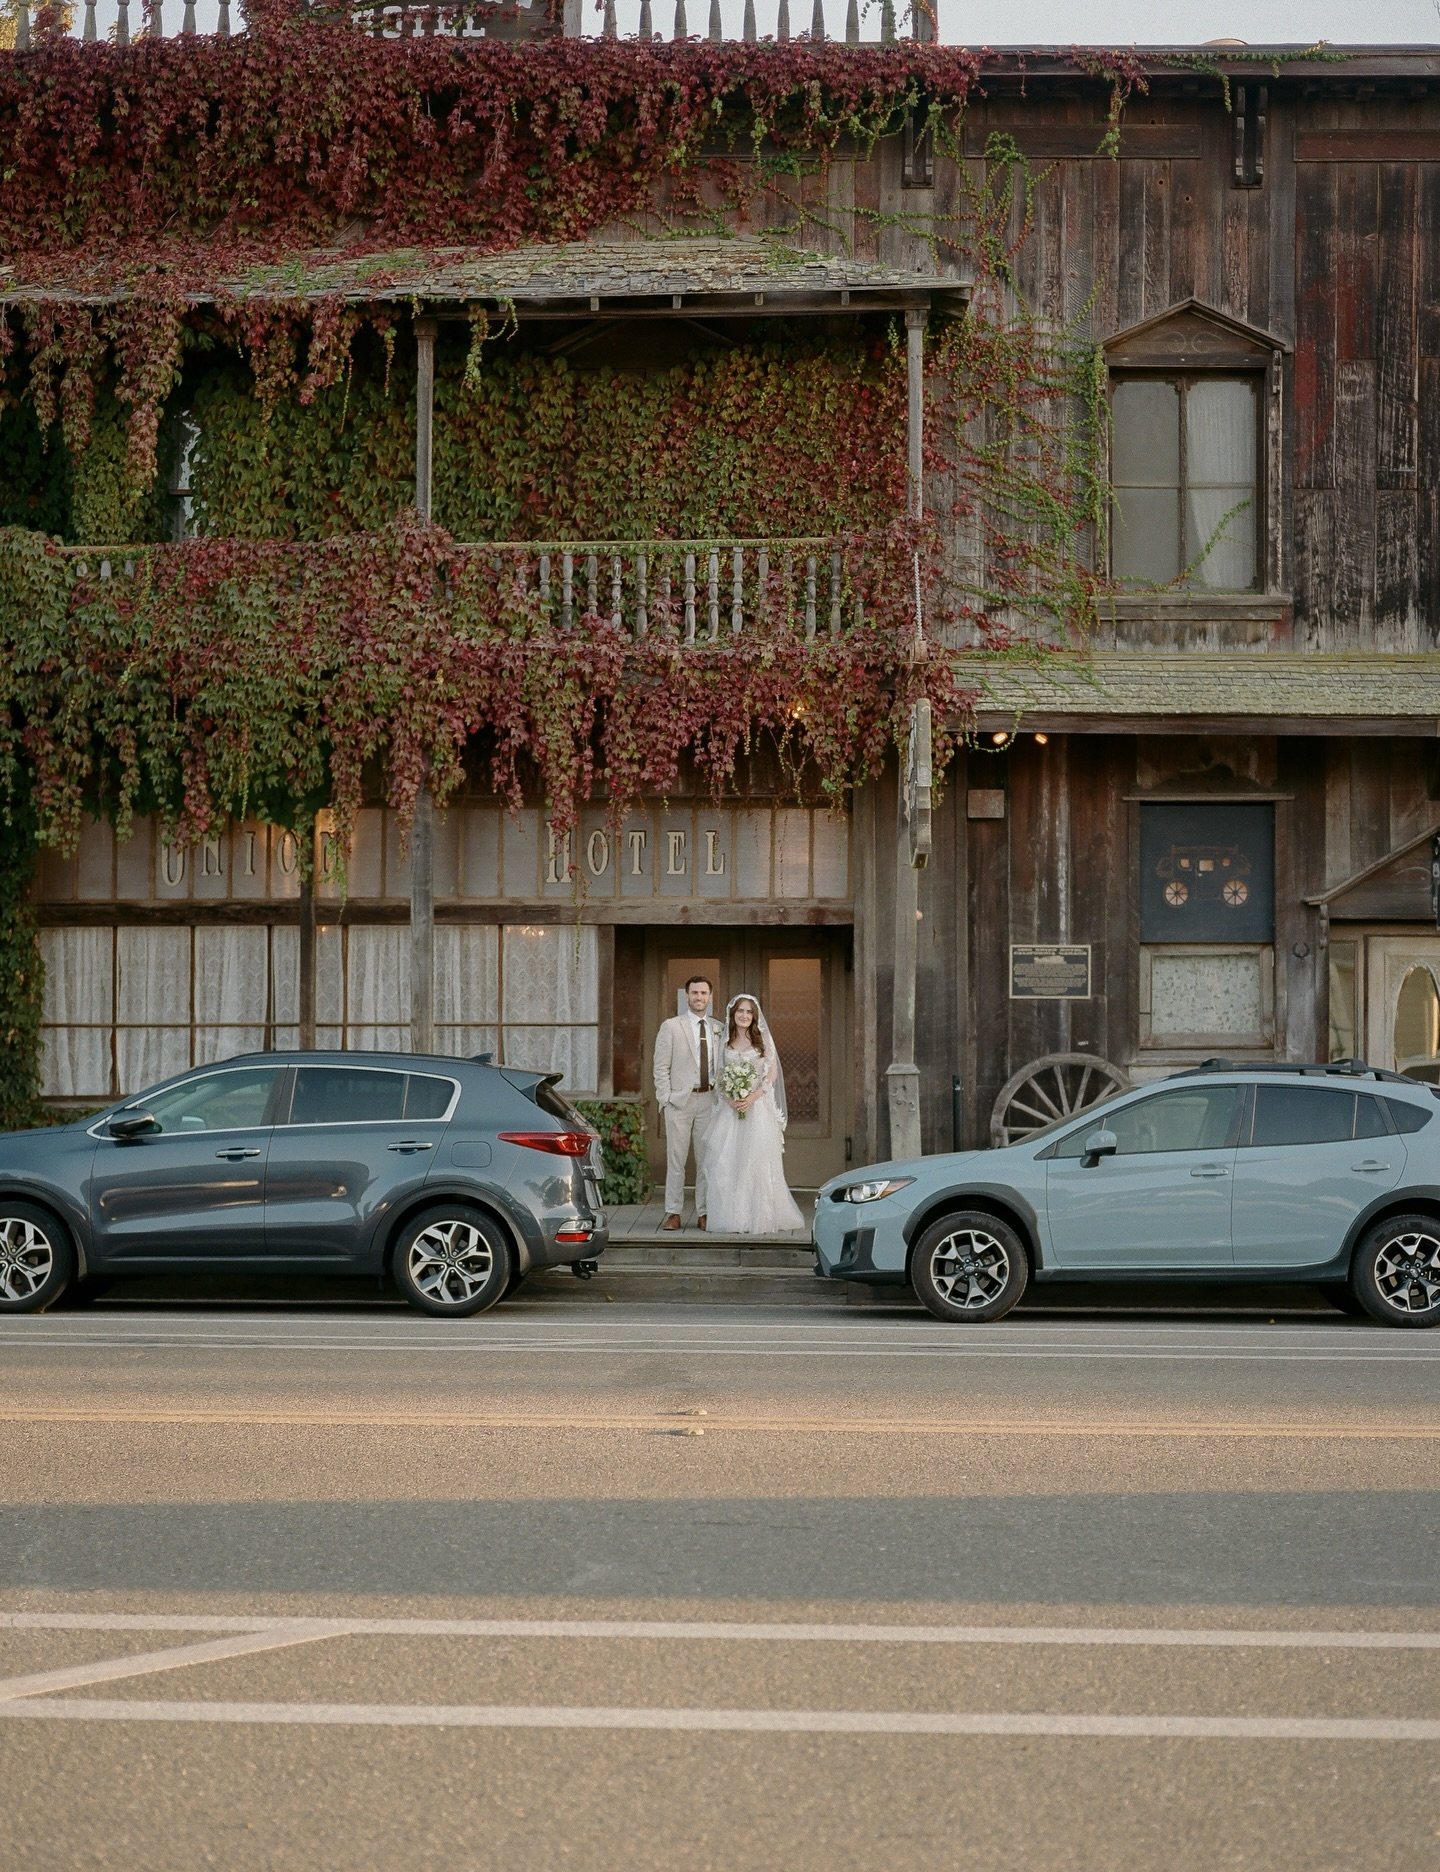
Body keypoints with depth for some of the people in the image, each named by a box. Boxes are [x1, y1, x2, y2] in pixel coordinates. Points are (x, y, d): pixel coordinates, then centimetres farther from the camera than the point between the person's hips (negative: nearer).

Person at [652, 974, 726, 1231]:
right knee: (676, 1159, -1)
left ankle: (704, 1213, 10)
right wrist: (666, 1099, -8)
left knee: (707, 1159, 5)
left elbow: (722, 1067, 15)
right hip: (680, 1101, -3)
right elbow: (661, 1067, -1)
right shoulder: (671, 1026, 1)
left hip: (709, 1100, 3)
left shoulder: (719, 1029, 11)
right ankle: (673, 1213, 4)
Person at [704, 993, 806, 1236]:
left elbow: (772, 1074, -1)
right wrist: (729, 1098, -10)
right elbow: (719, 1076, 8)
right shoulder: (725, 1042, 9)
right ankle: (735, 1219, 1)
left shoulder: (763, 1040, 3)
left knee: (759, 1160, -5)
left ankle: (762, 1218, 0)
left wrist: (753, 1097, -13)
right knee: (729, 1163, -3)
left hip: (759, 1106, -2)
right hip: (731, 1107, 2)